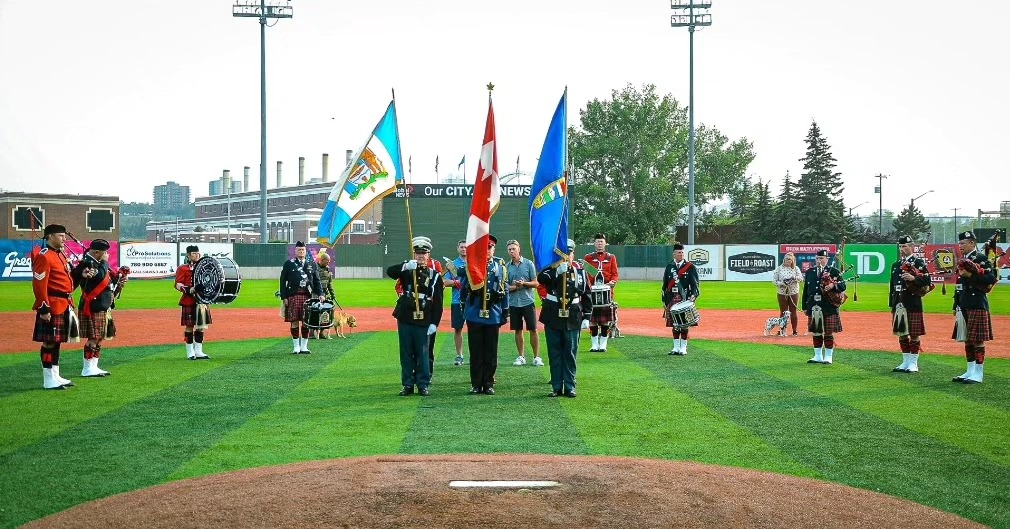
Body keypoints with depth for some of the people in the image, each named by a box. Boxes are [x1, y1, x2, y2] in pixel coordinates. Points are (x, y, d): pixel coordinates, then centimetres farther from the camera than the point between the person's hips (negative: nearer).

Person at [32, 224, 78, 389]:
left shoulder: (61, 255, 16)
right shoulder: (44, 256, -14)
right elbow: (39, 284, -18)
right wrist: (43, 308, -21)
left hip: (64, 305, 10)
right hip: (52, 306, -10)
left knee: (57, 341, 14)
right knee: (49, 342, -3)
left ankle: (55, 376, 21)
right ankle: (49, 380, 1)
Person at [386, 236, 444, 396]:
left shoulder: (435, 276, 1)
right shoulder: (407, 271, 6)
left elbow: (438, 302, -1)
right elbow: (390, 271, -11)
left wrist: (434, 323, -7)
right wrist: (406, 265, -27)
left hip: (423, 321, -2)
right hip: (405, 319, 2)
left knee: (423, 353, 4)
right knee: (406, 353, 7)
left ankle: (423, 384, 12)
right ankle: (407, 385, 14)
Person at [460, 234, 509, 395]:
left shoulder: (500, 266, 2)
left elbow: (505, 290, 7)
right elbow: (463, 287, 6)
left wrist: (505, 312, 6)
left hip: (493, 315, 1)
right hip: (474, 314, -1)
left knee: (491, 352, 7)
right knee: (476, 351, 5)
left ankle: (488, 384, 15)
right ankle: (476, 384, 13)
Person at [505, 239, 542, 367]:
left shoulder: (528, 264, -1)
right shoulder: (506, 267, 5)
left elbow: (536, 283, -1)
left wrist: (524, 283, -17)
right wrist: (515, 287, -15)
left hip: (527, 301, -2)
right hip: (513, 302, 2)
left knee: (533, 330, -1)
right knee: (518, 330, 8)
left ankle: (536, 357, 6)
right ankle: (521, 357, 17)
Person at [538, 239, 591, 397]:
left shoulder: (581, 272, 5)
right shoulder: (551, 269, 1)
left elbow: (586, 296, 9)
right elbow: (540, 279, -21)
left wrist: (586, 317, 5)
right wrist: (557, 271, -33)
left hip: (572, 320, 0)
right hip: (553, 319, 0)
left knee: (571, 354, 4)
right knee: (555, 354, 5)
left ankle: (570, 387, 12)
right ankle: (556, 387, 13)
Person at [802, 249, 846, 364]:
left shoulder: (834, 271, 2)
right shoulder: (810, 272, 13)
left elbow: (843, 286, -3)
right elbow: (805, 291, 14)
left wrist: (833, 285, -23)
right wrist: (805, 307, 11)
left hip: (829, 308, -4)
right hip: (814, 307, 4)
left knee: (828, 333, 1)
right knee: (816, 333, 9)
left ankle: (828, 357, 10)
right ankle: (818, 356, 18)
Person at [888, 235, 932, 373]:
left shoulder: (919, 263, -2)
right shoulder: (896, 265, 15)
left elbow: (927, 281, -10)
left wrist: (913, 278, -26)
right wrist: (892, 305, 15)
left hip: (912, 304, -6)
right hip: (899, 304, 6)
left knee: (914, 334, -2)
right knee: (902, 334, 9)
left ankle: (913, 363, 4)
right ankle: (905, 362, 17)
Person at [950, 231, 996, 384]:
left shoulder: (981, 259, -8)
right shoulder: (963, 260, 16)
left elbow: (991, 279, -19)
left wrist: (970, 275, -23)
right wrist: (956, 305, 19)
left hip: (977, 305, -9)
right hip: (964, 306, 9)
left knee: (978, 340, -5)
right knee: (967, 340, 12)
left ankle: (978, 374, -1)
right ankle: (970, 371, 19)